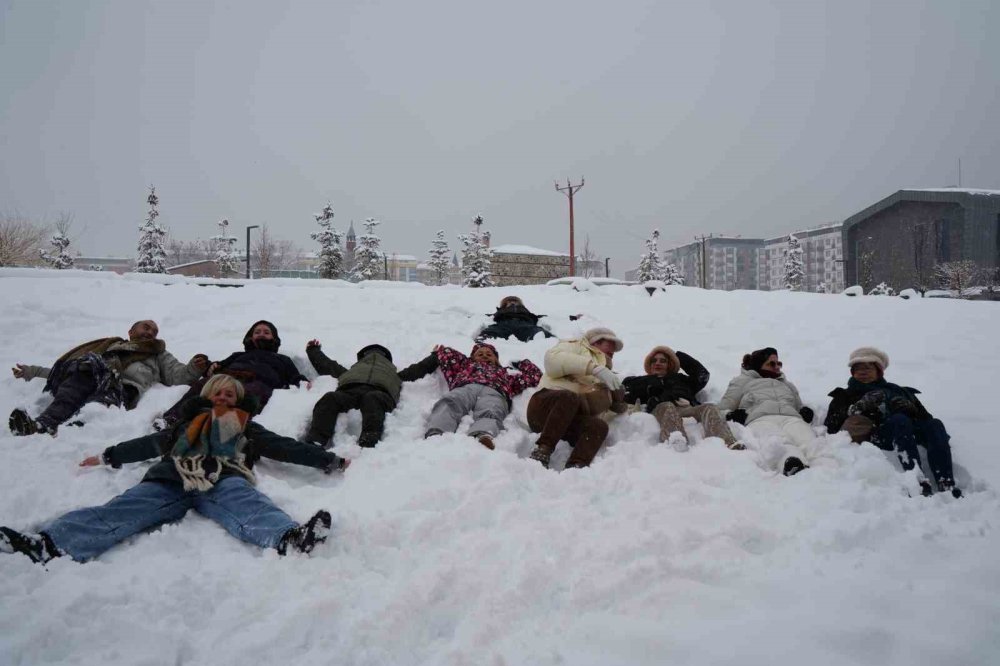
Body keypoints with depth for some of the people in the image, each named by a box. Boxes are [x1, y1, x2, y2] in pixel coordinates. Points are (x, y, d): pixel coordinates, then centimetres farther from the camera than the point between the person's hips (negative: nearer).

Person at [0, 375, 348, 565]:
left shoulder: (247, 428, 30)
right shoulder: (189, 423, 37)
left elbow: (285, 446, 22)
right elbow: (151, 443, 40)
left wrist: (329, 461, 13)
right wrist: (108, 456, 43)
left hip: (224, 479, -3)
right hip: (172, 479, 3)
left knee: (248, 507, -37)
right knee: (117, 512, -24)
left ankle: (288, 538, -68)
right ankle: (47, 544, -47)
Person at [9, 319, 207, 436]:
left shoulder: (159, 355, 36)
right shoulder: (110, 345, 43)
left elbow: (177, 375, 16)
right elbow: (66, 367, 42)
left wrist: (194, 369, -6)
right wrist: (32, 372, 35)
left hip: (125, 387, -1)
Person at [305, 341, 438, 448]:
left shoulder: (394, 376, 45)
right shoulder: (350, 373, 47)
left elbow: (419, 369, 49)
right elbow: (325, 364, 56)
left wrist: (436, 356, 54)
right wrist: (313, 350, 69)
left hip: (379, 391, -1)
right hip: (349, 389, 1)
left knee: (372, 399, -39)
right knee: (330, 398, -33)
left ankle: (369, 443, -63)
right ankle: (315, 442, -52)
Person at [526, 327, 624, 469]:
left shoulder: (602, 378, 36)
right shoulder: (575, 347, 19)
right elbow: (552, 358, -6)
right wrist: (595, 367, -14)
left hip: (571, 418, 5)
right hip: (545, 404, -4)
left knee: (599, 425, -27)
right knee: (569, 397, -36)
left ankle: (575, 468, -48)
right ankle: (541, 452, -36)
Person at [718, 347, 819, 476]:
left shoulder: (788, 385, 45)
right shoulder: (742, 381, 32)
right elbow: (722, 409, 24)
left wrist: (805, 412, 14)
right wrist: (731, 415, 0)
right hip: (760, 419, -3)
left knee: (809, 442, -35)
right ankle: (794, 465, -70)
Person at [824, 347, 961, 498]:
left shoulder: (900, 391, 36)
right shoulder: (845, 396, 29)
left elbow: (924, 417, 20)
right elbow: (830, 429, 13)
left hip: (912, 432, 3)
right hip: (876, 434, -3)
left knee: (934, 424, -27)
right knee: (900, 420, -32)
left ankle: (947, 485, -45)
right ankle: (918, 481, -52)